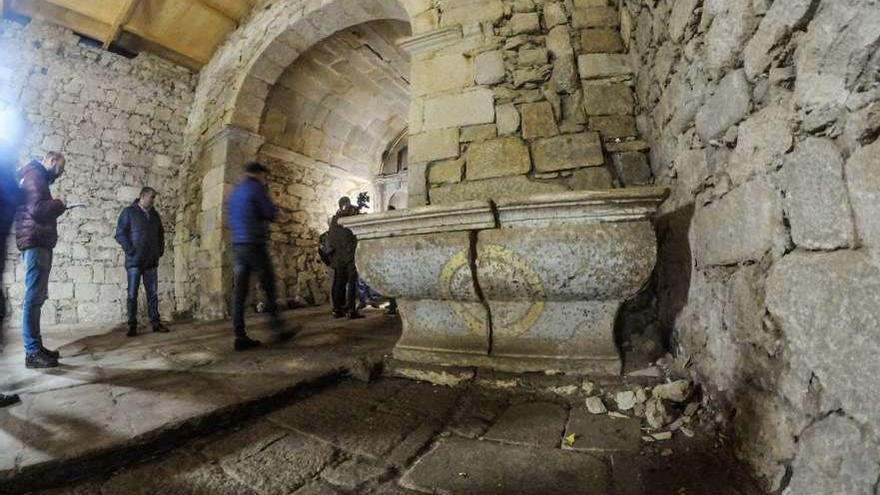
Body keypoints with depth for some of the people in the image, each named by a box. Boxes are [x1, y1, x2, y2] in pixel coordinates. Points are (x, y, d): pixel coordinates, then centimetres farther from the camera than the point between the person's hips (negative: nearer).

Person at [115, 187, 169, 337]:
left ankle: (155, 323, 11)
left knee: (153, 294, 6)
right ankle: (132, 326, 7)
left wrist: (160, 249, 10)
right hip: (134, 261, -4)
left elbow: (161, 233, 22)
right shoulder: (129, 212, -1)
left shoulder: (154, 214, 14)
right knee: (132, 295, 1)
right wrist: (130, 250, -15)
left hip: (151, 262, 5)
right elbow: (120, 234, -6)